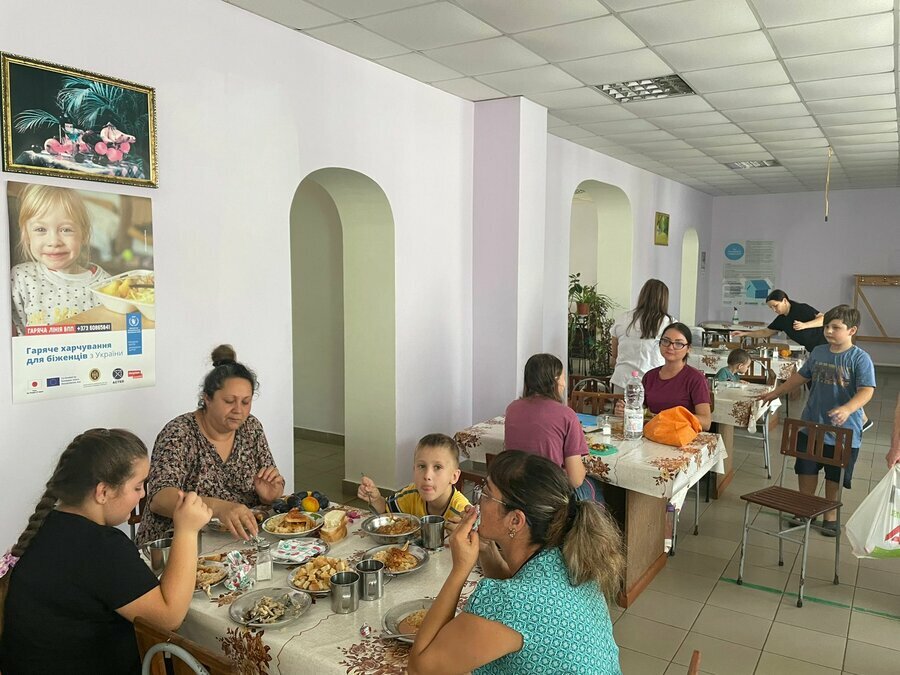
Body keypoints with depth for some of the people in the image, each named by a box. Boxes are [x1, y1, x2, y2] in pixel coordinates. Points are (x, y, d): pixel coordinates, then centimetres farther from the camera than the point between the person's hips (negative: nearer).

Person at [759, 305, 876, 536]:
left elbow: (866, 391, -23)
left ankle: (830, 515, 33)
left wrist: (847, 409, -40)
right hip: (811, 424, 4)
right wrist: (775, 393, 16)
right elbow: (801, 377, 14)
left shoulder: (860, 358, -14)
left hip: (844, 430, -4)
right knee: (806, 469, 15)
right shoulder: (818, 352, 1)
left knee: (835, 477, 13)